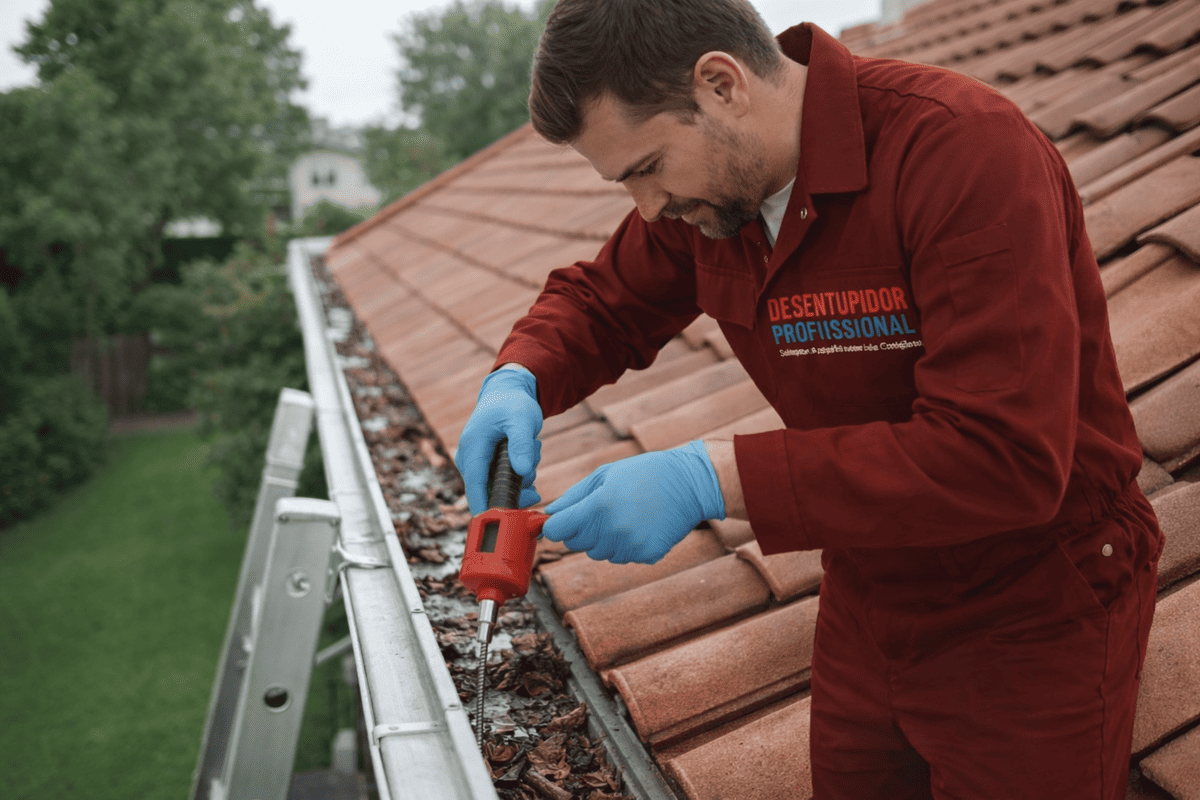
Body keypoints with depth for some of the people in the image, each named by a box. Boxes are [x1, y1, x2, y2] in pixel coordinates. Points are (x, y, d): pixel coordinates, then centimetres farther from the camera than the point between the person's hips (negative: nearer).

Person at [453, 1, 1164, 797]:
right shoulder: (706, 182, -7)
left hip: (1028, 625, -6)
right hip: (866, 604, 7)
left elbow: (1005, 460, -34)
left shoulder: (965, 150, -28)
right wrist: (517, 382, -16)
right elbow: (600, 301, 7)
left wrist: (714, 479, -36)